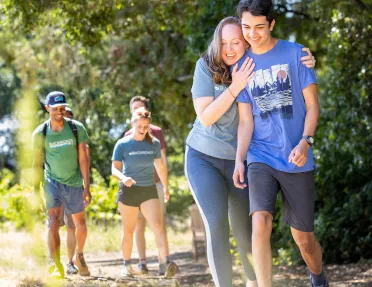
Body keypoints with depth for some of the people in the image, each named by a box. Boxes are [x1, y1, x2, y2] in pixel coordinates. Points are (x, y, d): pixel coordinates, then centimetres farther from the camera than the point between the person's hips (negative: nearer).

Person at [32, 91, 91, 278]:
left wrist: (87, 187, -11)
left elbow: (83, 159, -6)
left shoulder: (77, 128, -7)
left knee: (80, 224, 12)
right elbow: (37, 164, 0)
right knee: (53, 222, -19)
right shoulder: (40, 133, -7)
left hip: (74, 183, 2)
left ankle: (79, 256, 38)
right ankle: (55, 266, -22)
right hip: (53, 182, -2)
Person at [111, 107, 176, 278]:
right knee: (129, 231, 9)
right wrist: (123, 178, -30)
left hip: (149, 190, 1)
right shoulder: (122, 144, -6)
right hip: (128, 191, -1)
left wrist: (166, 187, 20)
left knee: (158, 225, -17)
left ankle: (164, 265, -26)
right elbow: (114, 169, -9)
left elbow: (160, 167, 13)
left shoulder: (154, 143, 2)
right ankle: (127, 266, 24)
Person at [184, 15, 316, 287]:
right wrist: (235, 87, -27)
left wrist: (305, 65, -20)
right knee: (217, 226, -16)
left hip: (240, 161, 2)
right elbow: (206, 117, -17)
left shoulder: (257, 68, -6)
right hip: (203, 158, -2)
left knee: (245, 231, 6)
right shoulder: (206, 67, -12)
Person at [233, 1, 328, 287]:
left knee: (303, 236, 6)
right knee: (260, 221, -22)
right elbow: (246, 121, 4)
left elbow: (312, 105, -1)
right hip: (261, 158, 1)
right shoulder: (242, 65, 5)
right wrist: (239, 160, -10)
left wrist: (305, 141, -18)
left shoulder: (295, 53, -2)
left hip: (297, 160, -1)